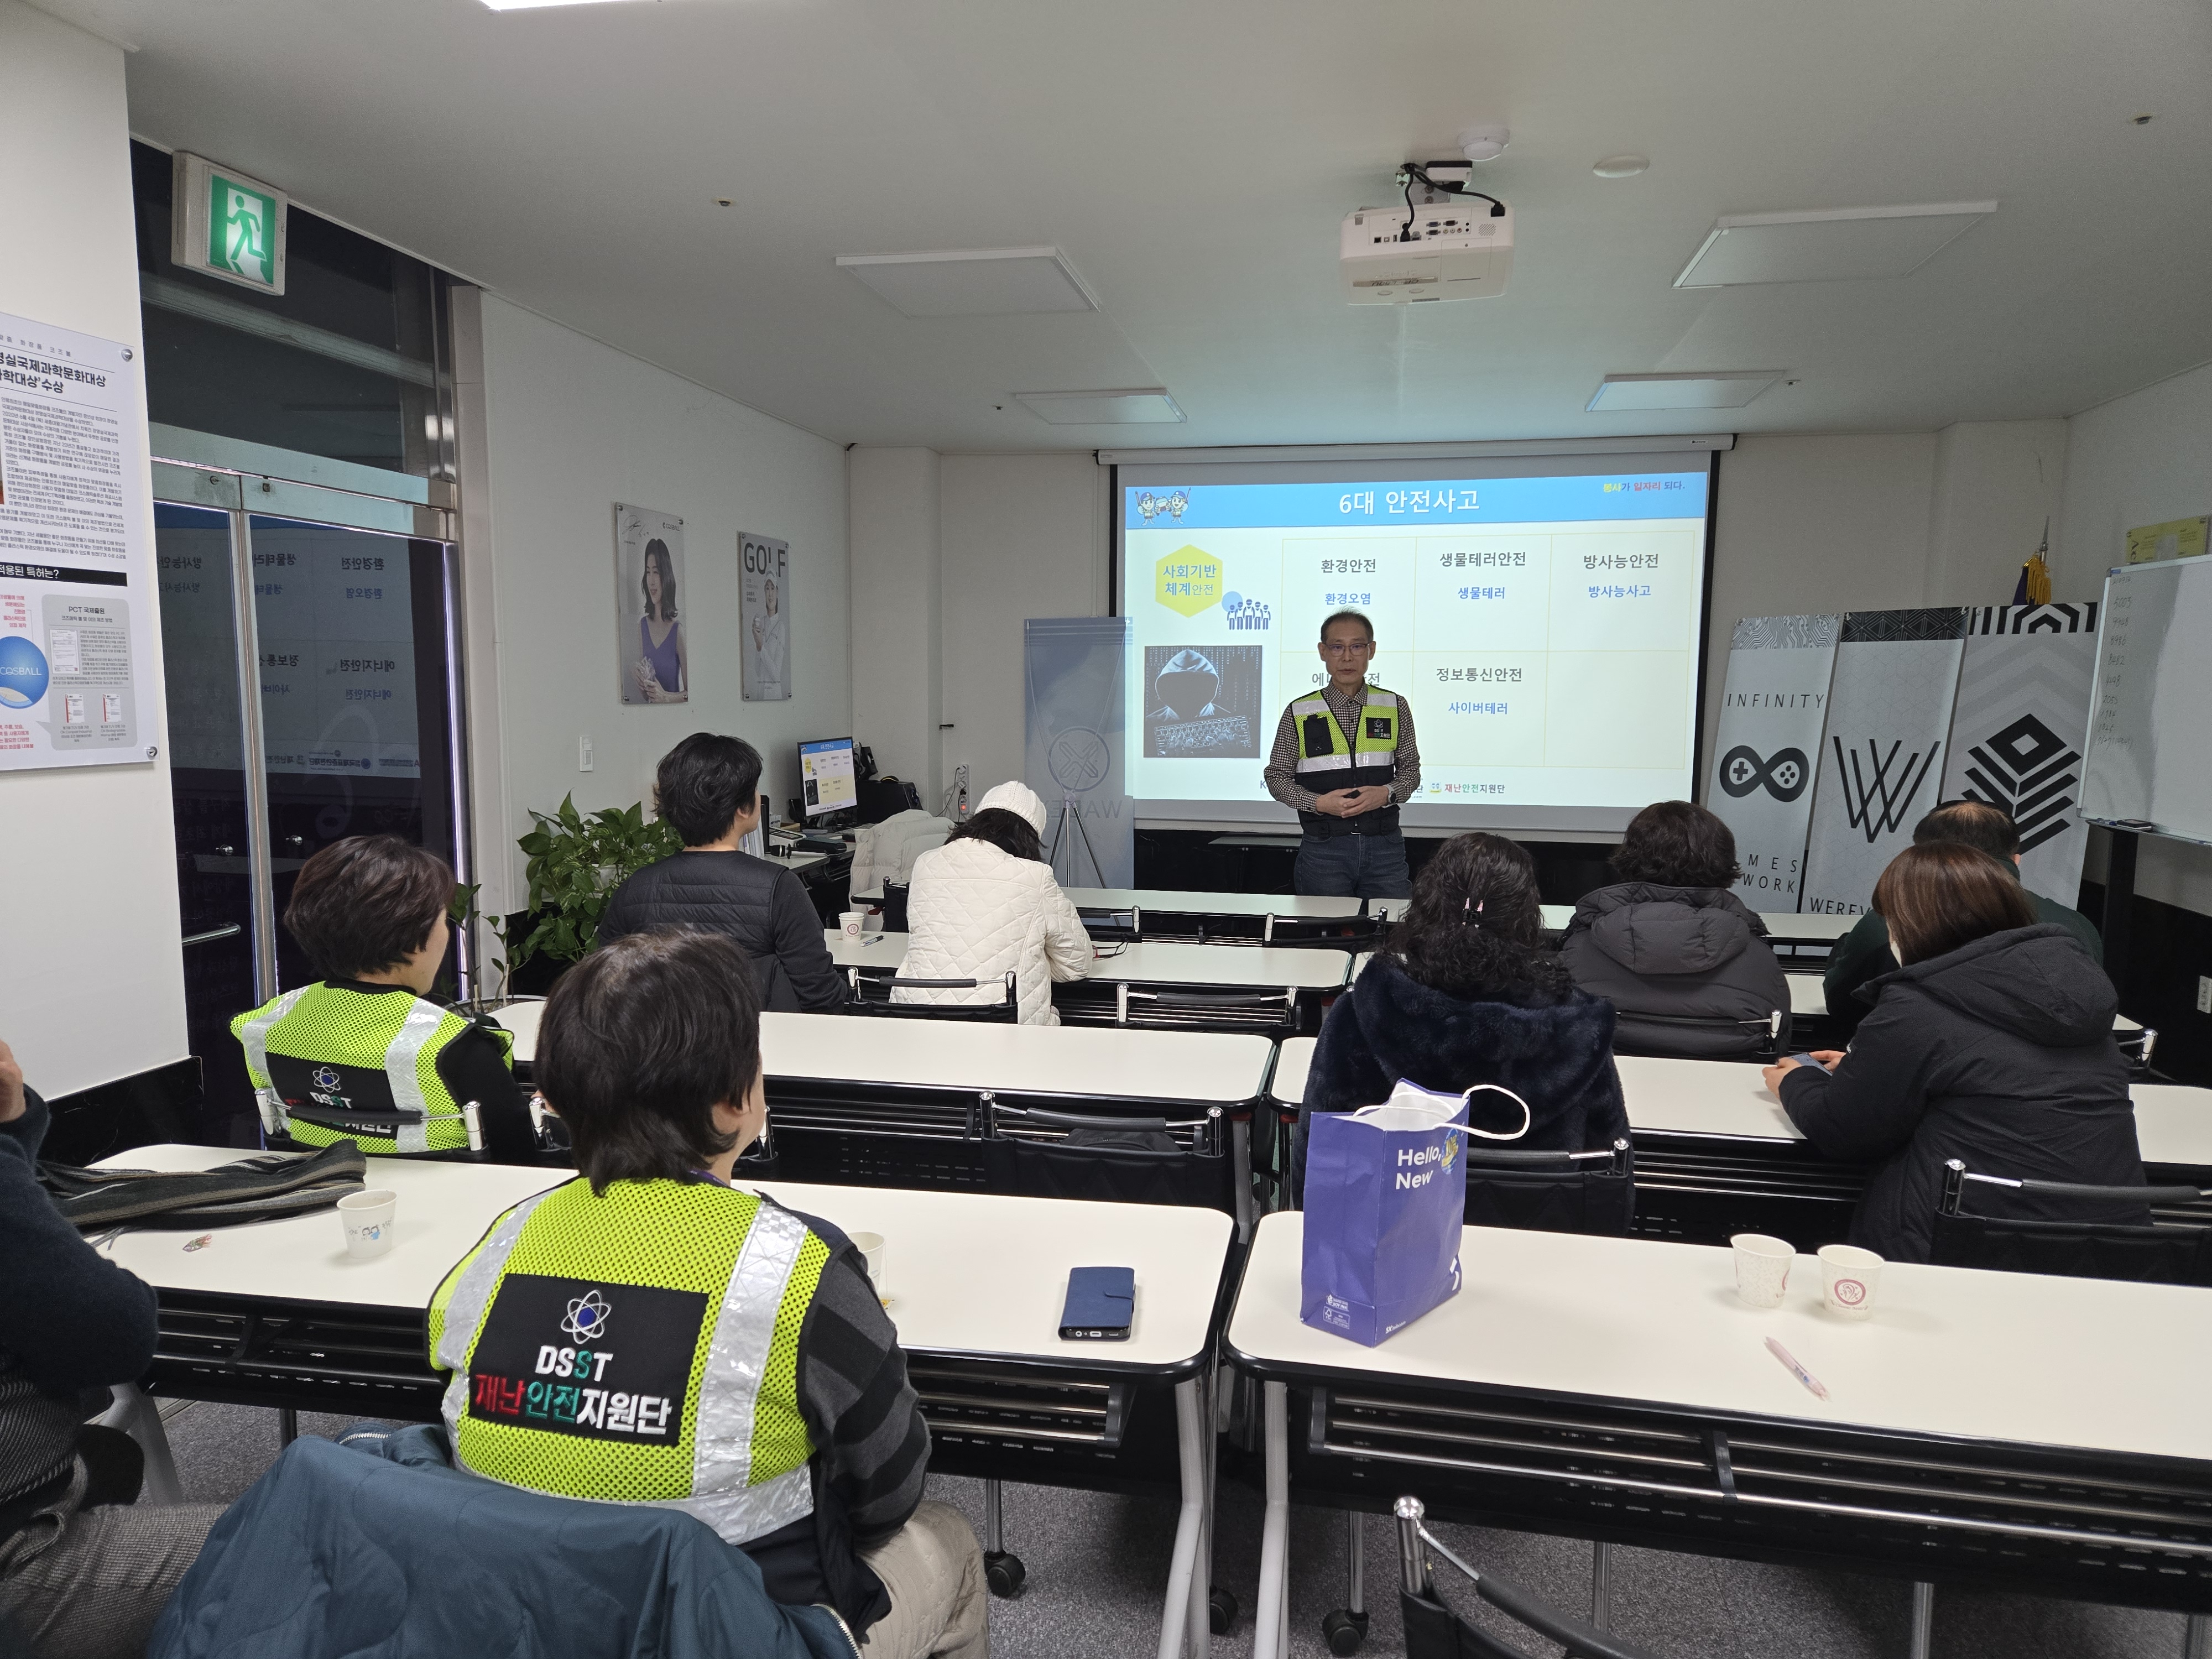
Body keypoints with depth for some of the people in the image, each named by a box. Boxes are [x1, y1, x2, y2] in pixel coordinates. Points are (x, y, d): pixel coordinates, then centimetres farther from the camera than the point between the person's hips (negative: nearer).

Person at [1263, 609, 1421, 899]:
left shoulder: (1394, 707, 6)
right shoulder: (1299, 713, 1)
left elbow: (1411, 770, 12)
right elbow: (1277, 777, 3)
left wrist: (1386, 793, -10)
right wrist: (1319, 803, -13)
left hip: (1385, 845, 1)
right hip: (1323, 848, -1)